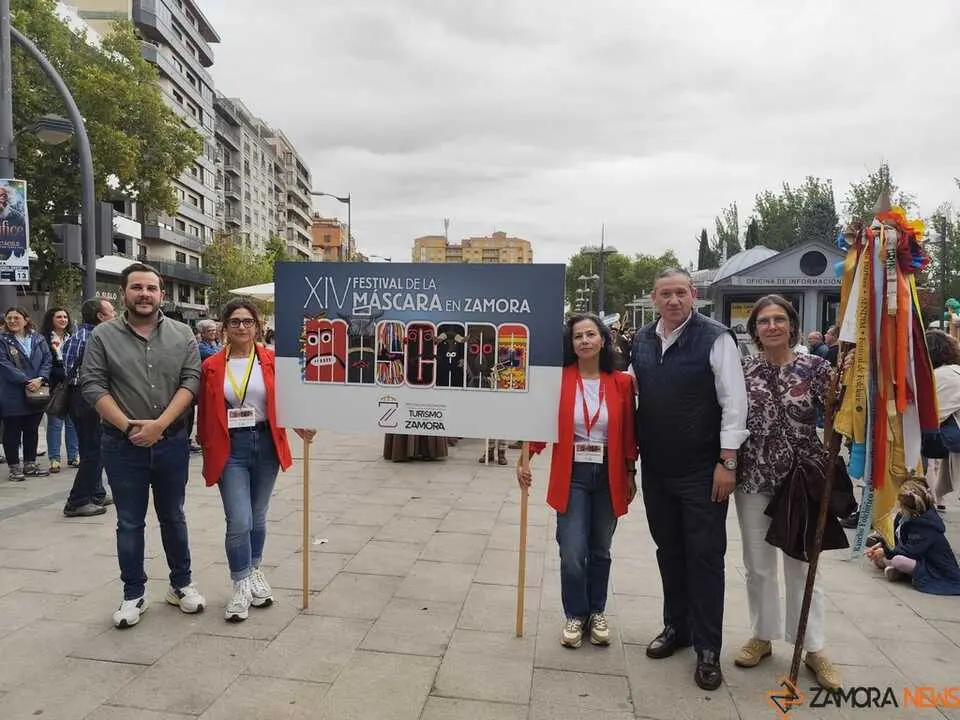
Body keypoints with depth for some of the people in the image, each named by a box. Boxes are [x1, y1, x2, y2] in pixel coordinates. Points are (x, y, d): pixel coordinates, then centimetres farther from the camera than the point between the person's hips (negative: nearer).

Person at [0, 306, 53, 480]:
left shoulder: (38, 339, 8)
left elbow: (47, 360, 2)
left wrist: (40, 379, -15)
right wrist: (26, 381, -20)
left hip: (37, 393, 4)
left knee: (32, 430, 12)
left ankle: (30, 465, 23)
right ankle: (14, 468, 13)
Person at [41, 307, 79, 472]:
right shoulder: (45, 339, -1)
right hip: (55, 386, -3)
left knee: (72, 421, 6)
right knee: (55, 422, -1)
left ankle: (73, 456, 13)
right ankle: (54, 458, 6)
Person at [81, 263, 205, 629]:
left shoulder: (182, 335, 1)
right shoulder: (103, 335, -1)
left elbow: (191, 381, -6)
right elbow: (93, 385, -6)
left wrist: (160, 424, -16)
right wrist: (127, 426, -15)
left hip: (172, 442, 1)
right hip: (123, 445, -1)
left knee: (173, 517, 14)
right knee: (129, 523, 10)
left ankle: (181, 584, 28)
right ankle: (134, 594, 24)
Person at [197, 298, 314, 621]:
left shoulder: (271, 360, 0)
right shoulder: (212, 366, -1)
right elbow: (204, 413, 3)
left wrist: (300, 426, -15)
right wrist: (207, 449, 1)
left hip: (266, 444, 2)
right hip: (230, 448, -1)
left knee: (258, 518, 16)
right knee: (239, 521, -7)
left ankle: (254, 572, 38)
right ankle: (242, 586, 13)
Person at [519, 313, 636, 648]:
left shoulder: (621, 382, -1)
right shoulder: (560, 379, -5)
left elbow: (628, 432, 3)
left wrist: (631, 473, 6)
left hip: (609, 476, 2)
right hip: (572, 475, -1)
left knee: (600, 550, 14)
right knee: (573, 552, -3)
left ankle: (597, 613, 34)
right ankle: (575, 615, 21)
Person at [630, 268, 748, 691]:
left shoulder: (715, 338, -10)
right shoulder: (641, 340, 5)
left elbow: (734, 402, -10)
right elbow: (631, 394, 13)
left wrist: (727, 461, -13)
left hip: (702, 471, -5)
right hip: (655, 469, 5)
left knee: (705, 556, 4)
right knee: (669, 551, 17)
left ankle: (707, 649, 18)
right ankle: (676, 627, 34)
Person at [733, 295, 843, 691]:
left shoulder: (816, 367, -4)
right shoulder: (743, 369, 0)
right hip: (753, 480, 2)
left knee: (802, 565, 9)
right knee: (757, 565, 12)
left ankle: (814, 648, 24)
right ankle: (762, 636, 29)